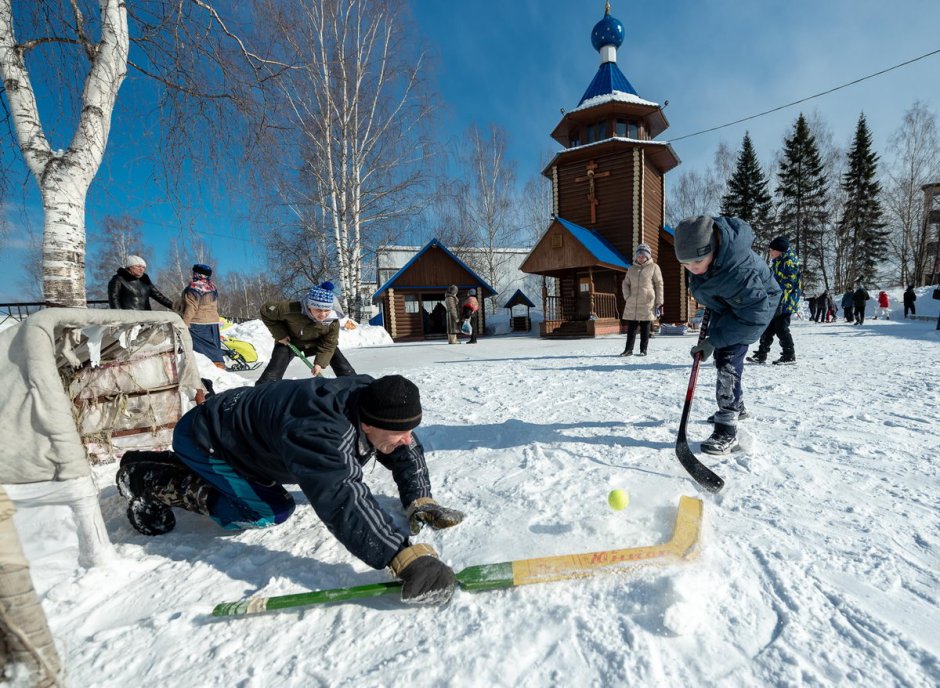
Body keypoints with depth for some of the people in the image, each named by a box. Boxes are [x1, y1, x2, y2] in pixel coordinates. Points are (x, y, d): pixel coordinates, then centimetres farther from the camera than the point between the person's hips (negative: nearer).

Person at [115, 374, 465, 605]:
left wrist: (419, 500, -17)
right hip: (203, 440, -8)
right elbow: (342, 500, -53)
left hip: (245, 427, 8)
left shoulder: (373, 400, -18)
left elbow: (408, 451, -4)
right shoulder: (317, 432, -43)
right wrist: (406, 557, -58)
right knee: (272, 511, -15)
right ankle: (148, 479, 0)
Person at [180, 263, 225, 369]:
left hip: (196, 324, -7)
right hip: (213, 323, 8)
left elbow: (191, 309, -19)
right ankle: (219, 366, 13)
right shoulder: (213, 287, 9)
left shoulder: (193, 289, -14)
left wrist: (184, 324, -18)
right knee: (213, 347, 12)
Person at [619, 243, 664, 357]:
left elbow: (659, 284, 0)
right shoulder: (631, 269, 13)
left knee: (645, 328, 4)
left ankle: (643, 349, 11)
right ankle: (628, 349, 8)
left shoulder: (653, 267, 2)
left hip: (647, 303, -3)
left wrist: (659, 301, -4)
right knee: (631, 327, 4)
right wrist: (627, 296, 1)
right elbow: (625, 283, 18)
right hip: (632, 303, 3)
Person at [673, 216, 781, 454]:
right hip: (723, 303, 8)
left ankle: (727, 431, -16)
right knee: (720, 354, 20)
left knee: (728, 360, -20)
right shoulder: (701, 239, -25)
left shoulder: (739, 273, -45)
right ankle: (735, 404, 43)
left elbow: (753, 318, -36)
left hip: (754, 305, -8)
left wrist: (713, 340, -34)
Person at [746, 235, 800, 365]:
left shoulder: (790, 262, -11)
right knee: (768, 328, 9)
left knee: (781, 328, -6)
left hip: (785, 303, -9)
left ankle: (790, 356, 5)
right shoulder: (776, 262, 17)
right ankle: (761, 354, 14)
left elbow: (788, 285, -19)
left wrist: (780, 303, -24)